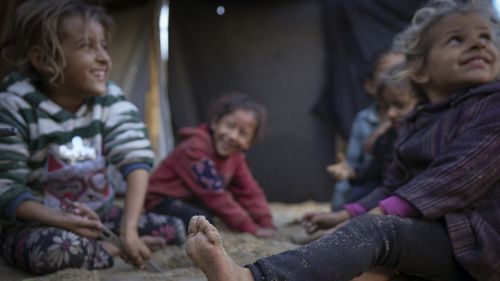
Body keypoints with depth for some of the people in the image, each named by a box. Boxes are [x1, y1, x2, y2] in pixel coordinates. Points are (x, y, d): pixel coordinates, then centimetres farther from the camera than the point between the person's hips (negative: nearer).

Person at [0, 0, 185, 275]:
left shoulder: (110, 100, -6)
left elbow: (137, 160, -18)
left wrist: (128, 228, -32)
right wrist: (60, 219, -34)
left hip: (98, 215, 4)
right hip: (33, 224, -4)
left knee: (175, 229, -6)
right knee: (58, 248, -37)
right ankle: (112, 250, -10)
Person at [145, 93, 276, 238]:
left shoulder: (236, 156, 0)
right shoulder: (196, 149, -26)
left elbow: (249, 191, 1)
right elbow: (215, 196, -29)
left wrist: (266, 224, -12)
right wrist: (250, 228, -26)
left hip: (192, 201, 10)